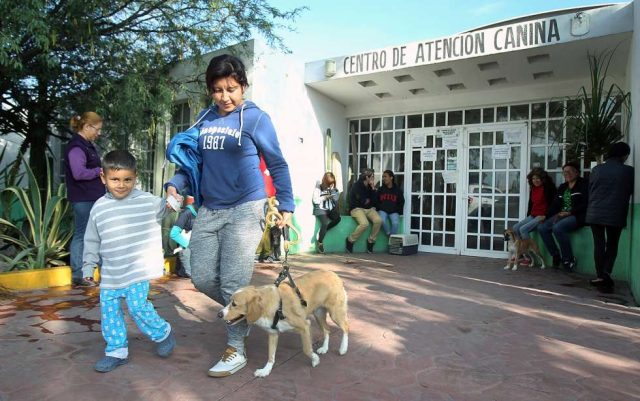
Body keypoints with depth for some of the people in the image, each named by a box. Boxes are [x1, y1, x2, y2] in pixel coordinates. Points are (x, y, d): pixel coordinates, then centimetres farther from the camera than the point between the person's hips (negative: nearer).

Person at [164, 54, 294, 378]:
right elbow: (193, 160, 16)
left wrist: (286, 206, -2)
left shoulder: (255, 118, -5)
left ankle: (236, 351, 15)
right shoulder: (205, 118, 10)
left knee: (233, 284, -3)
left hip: (244, 210, -6)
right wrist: (174, 185, -3)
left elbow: (277, 165, 0)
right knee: (202, 278, 7)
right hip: (209, 210, 6)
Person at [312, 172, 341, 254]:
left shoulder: (333, 189, 12)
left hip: (330, 209, 5)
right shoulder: (318, 187, -1)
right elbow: (315, 200, -6)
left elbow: (336, 200, 13)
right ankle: (320, 243, -14)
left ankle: (321, 232, -10)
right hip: (320, 209, -5)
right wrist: (325, 197, -11)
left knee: (337, 218, -25)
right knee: (325, 223, -30)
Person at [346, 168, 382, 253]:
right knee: (364, 223, -32)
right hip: (357, 208, -6)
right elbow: (362, 201, -15)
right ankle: (350, 240, -11)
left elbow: (375, 200, 2)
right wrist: (369, 200, 2)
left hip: (369, 209, 6)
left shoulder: (370, 186, 11)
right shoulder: (357, 185, -9)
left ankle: (371, 240, -4)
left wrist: (373, 188, -4)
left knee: (379, 220, -22)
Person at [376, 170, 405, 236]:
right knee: (382, 220, -32)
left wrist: (398, 212, 1)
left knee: (395, 223, -30)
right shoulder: (380, 189, 11)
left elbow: (401, 203, 12)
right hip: (382, 211, 1)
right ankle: (390, 236, -14)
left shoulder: (398, 190, 9)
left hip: (394, 212, 0)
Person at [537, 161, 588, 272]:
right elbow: (555, 204, 16)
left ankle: (569, 260, -17)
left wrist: (570, 213, -19)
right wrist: (546, 217, 2)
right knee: (541, 228, -13)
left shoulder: (583, 185, -1)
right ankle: (556, 256, -3)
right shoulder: (562, 187, 21)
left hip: (577, 216, -7)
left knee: (558, 228, -33)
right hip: (561, 215, 8)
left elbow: (585, 204, -11)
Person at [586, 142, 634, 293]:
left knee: (599, 244, 10)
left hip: (595, 214, 1)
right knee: (612, 245, 12)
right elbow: (631, 191, 10)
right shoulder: (629, 171, -4)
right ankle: (606, 274, -4)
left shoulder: (596, 170, 2)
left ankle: (601, 277, 13)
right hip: (616, 215, -1)